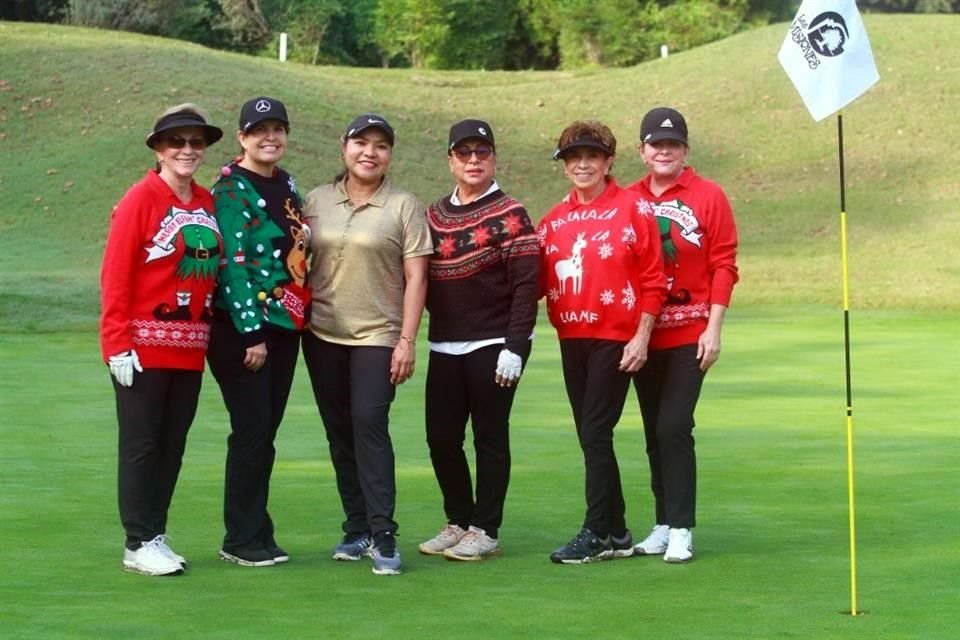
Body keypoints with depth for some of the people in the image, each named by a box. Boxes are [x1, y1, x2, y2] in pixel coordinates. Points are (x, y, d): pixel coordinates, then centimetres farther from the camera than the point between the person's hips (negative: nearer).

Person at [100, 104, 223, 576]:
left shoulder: (208, 202, 11)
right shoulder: (141, 200, -8)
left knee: (173, 445, 10)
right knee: (141, 444, 0)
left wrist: (211, 333, 8)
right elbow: (115, 275, -11)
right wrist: (117, 344, -15)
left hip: (191, 349, 6)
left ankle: (157, 534, 20)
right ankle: (139, 544, 6)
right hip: (145, 347, -6)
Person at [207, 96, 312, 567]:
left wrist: (295, 320, 13)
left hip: (284, 325, 7)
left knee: (266, 432, 9)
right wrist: (252, 333, -17)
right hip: (241, 326, -7)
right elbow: (233, 263, -15)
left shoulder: (286, 186, 13)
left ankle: (257, 534, 15)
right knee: (252, 431, -5)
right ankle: (243, 540, 3)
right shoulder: (231, 189, -9)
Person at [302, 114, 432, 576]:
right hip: (323, 335, 4)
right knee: (339, 432, 6)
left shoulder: (404, 207, 0)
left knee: (369, 424, -16)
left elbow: (415, 278, -3)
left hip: (378, 335, -4)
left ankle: (383, 536, -14)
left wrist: (407, 340, -10)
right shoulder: (317, 201, 9)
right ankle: (357, 529, 15)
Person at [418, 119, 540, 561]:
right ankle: (458, 521, 21)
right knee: (441, 437, 6)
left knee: (490, 437, 1)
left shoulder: (509, 215, -5)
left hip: (492, 347, -5)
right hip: (444, 347, 5)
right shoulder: (433, 215, 12)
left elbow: (527, 285, -10)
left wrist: (515, 347, -16)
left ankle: (485, 530, 9)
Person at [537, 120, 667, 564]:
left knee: (595, 433, -9)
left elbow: (653, 280, -6)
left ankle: (596, 532, -3)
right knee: (591, 436, 8)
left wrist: (641, 337, -11)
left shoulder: (633, 209, -4)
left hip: (615, 339, -6)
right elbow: (538, 282, 11)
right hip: (571, 339, 6)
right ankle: (616, 532, 16)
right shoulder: (553, 221, 12)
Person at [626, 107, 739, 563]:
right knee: (654, 432, 9)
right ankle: (663, 525, 17)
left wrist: (714, 329, -10)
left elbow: (723, 267, -4)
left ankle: (681, 530, -6)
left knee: (674, 428, -11)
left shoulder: (708, 197, -2)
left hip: (690, 335, -4)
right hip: (642, 334, 4)